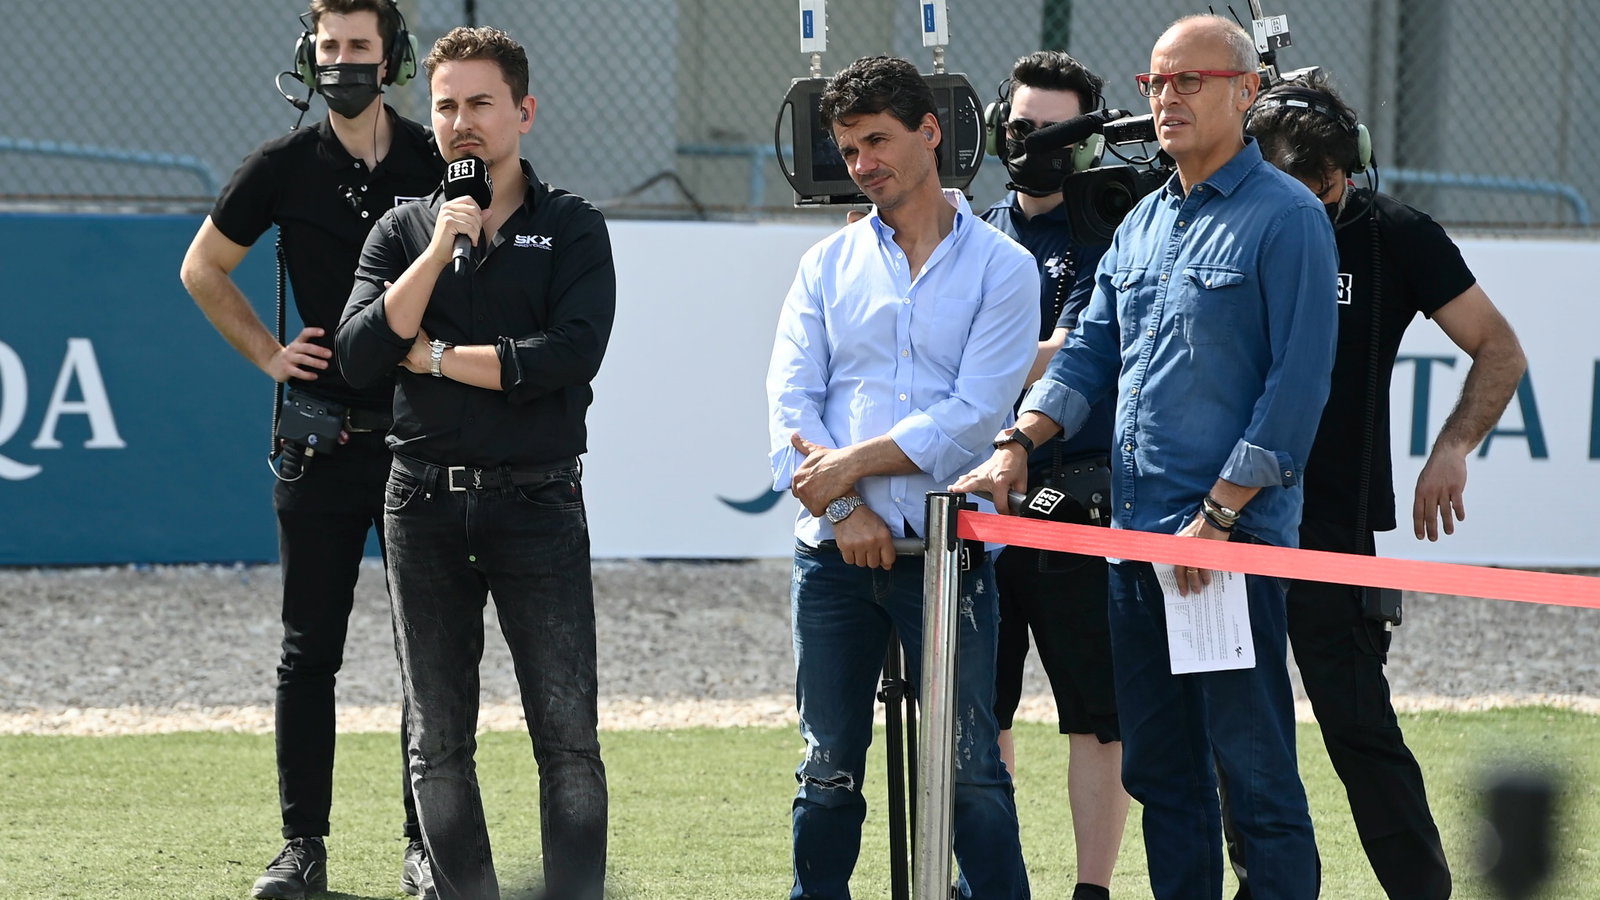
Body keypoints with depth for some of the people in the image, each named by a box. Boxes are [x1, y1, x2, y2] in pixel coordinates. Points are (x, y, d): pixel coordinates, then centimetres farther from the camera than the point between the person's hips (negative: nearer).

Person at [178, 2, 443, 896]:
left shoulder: (439, 165, -1)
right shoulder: (284, 168, 0)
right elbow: (204, 267, 14)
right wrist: (267, 352, 5)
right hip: (318, 443, 0)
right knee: (309, 651, 3)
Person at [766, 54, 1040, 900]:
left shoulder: (1001, 267, 2)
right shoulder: (827, 266, 12)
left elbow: (976, 414, -8)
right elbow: (791, 401, 3)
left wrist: (852, 464, -12)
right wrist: (845, 508, -11)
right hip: (835, 548, 3)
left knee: (969, 770, -5)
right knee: (828, 768, 6)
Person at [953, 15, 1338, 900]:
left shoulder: (1285, 218, -6)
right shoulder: (1144, 223, 17)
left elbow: (1297, 385, -12)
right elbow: (1089, 353, 19)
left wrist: (1220, 514, -16)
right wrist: (1018, 445, 2)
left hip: (1233, 541, -8)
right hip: (1135, 532, 8)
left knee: (1256, 773, -6)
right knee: (1159, 769, 11)